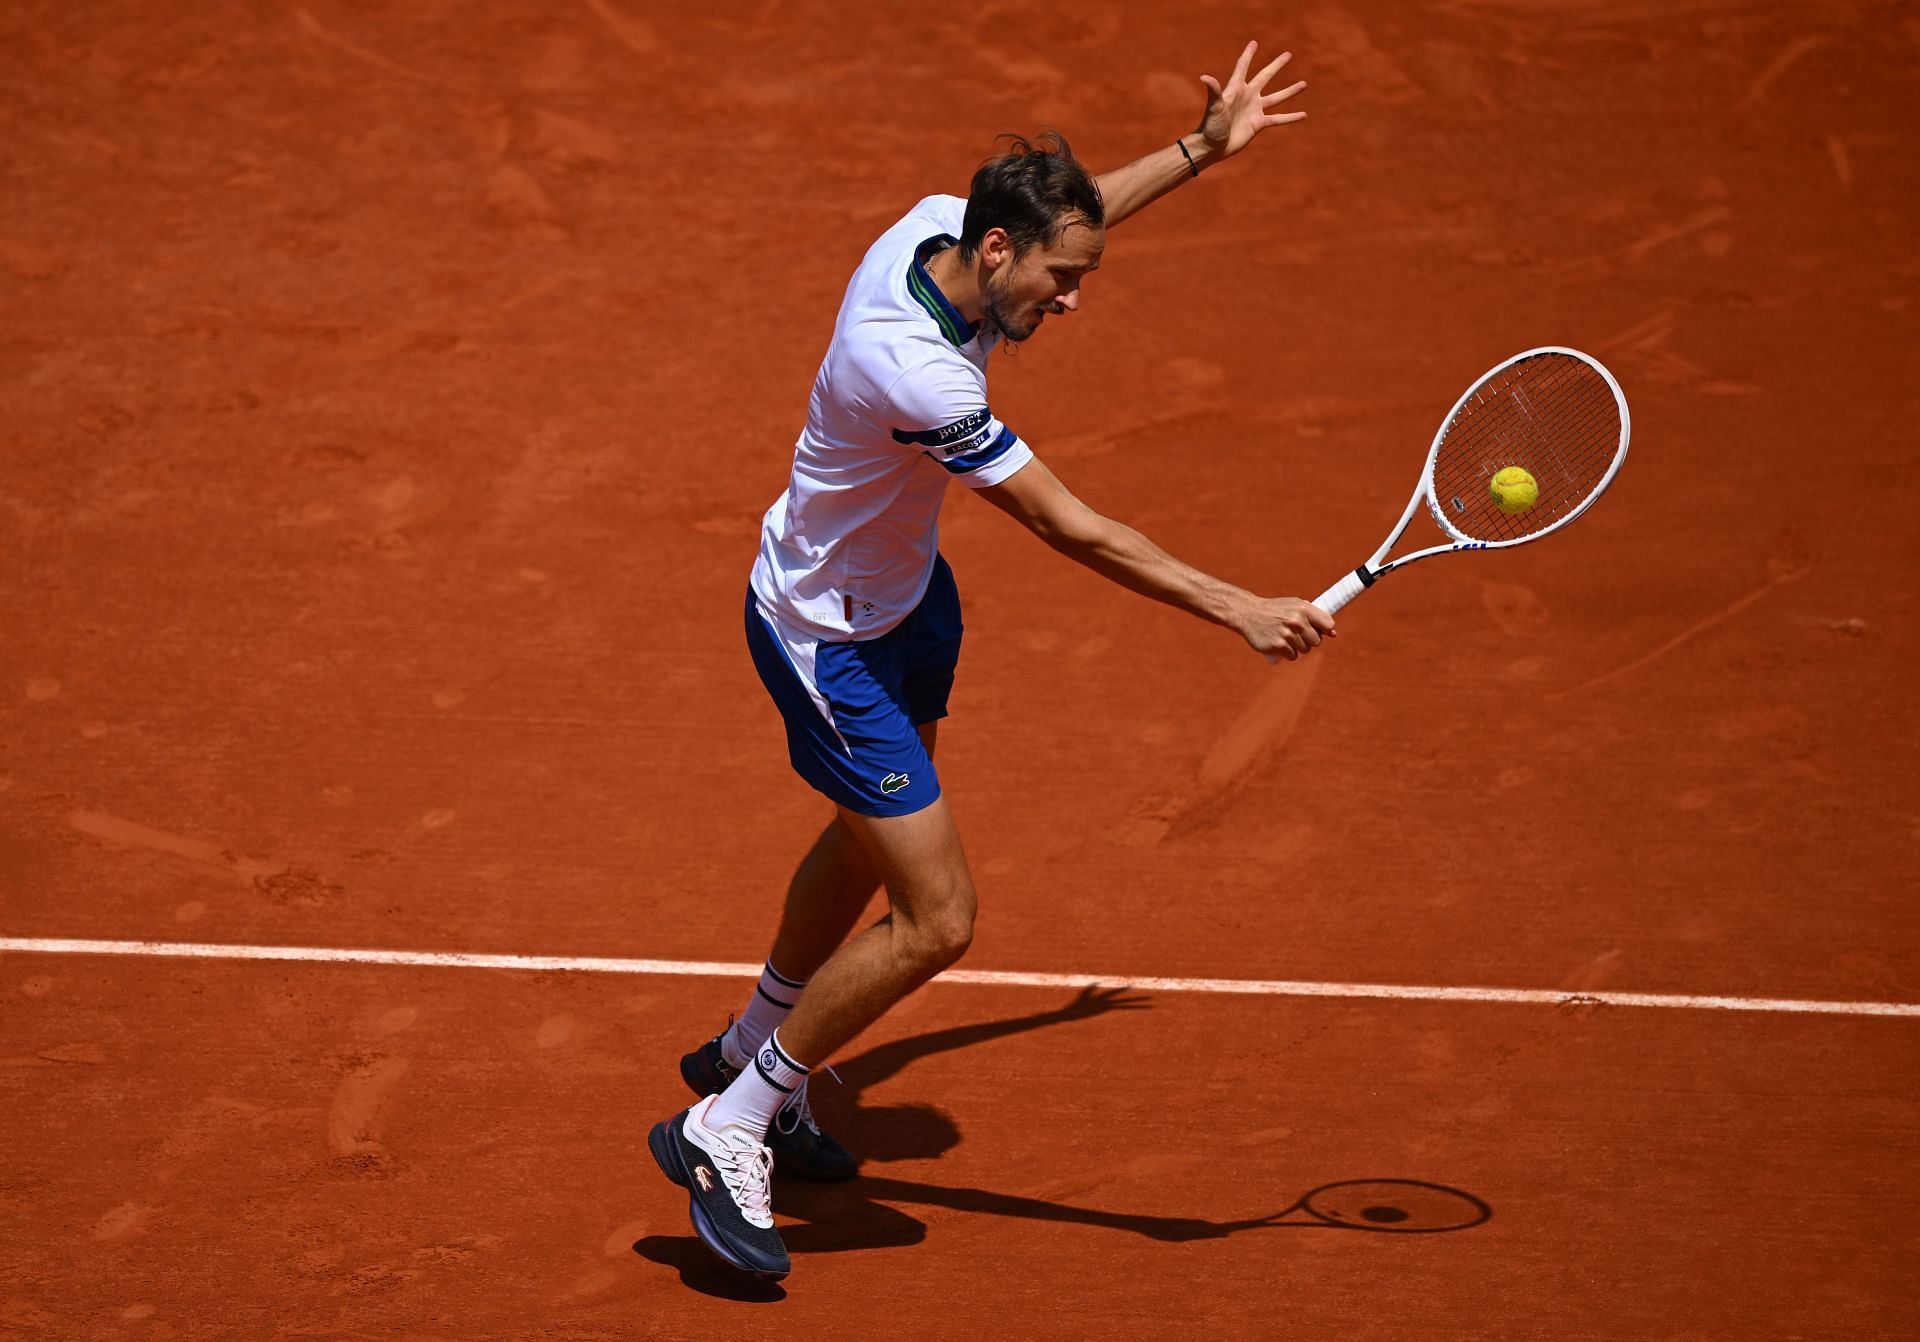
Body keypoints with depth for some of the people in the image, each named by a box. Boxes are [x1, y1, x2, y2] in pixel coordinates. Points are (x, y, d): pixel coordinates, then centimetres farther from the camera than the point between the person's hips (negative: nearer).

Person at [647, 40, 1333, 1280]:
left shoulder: (943, 224, -15)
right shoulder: (915, 371, -39)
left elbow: (1072, 209, 11)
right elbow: (1074, 532, -36)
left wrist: (1203, 150, 9)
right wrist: (1239, 611, -33)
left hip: (902, 582, 10)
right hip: (830, 639, -10)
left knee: (874, 836, 28)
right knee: (937, 920, -10)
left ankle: (749, 1053, 51)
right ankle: (724, 1132, 4)